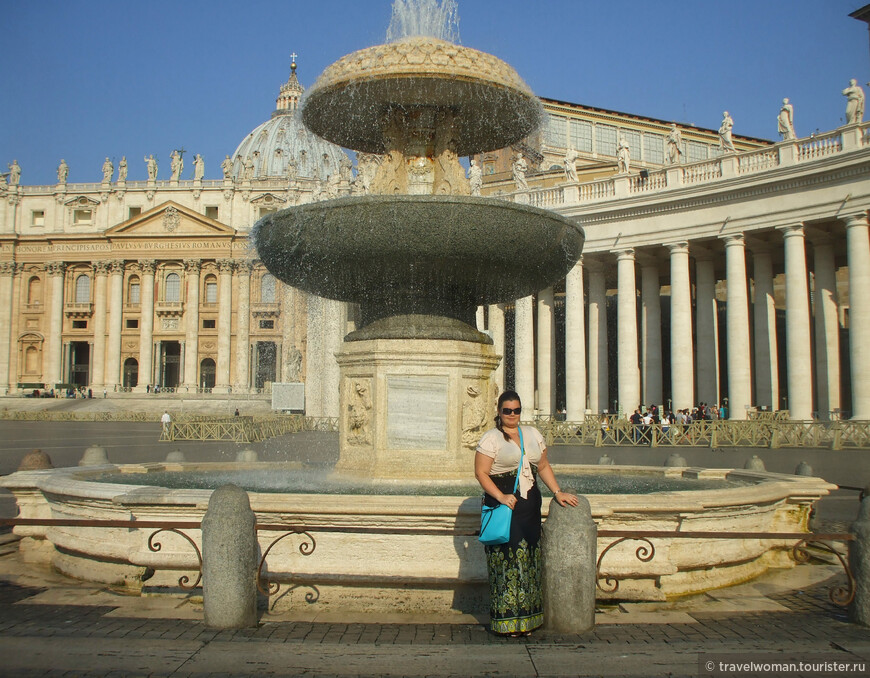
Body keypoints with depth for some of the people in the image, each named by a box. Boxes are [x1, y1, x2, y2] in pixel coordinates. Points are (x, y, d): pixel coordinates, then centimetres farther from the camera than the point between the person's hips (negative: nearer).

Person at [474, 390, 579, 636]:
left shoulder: (532, 434, 13)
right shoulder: (491, 438, -3)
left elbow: (543, 466, 19)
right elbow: (481, 472, -9)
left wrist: (557, 491, 10)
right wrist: (500, 496, -19)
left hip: (530, 506, 5)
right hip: (503, 506, -5)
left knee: (529, 559, 7)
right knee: (506, 561, -4)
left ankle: (527, 618, 16)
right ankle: (507, 620, 5)